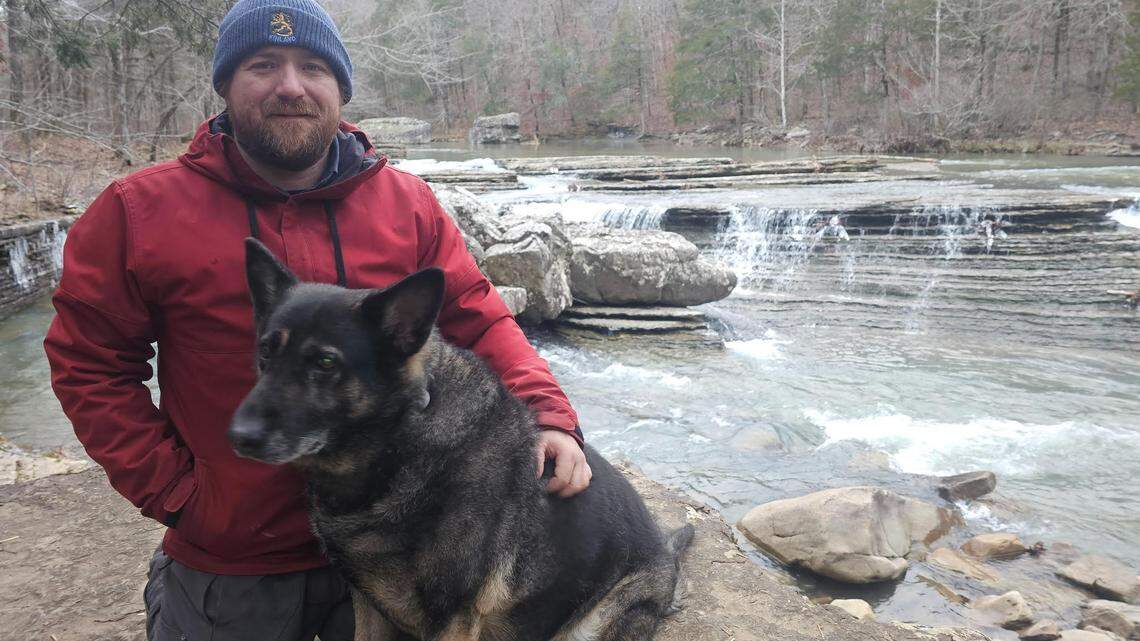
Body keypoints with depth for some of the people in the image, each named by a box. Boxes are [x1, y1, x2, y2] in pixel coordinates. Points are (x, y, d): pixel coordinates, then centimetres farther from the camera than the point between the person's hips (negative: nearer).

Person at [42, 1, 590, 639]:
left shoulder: (409, 204, -3)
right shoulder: (140, 211, -7)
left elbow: (480, 320, -2)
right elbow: (88, 364, -2)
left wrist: (548, 413, -17)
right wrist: (171, 491, -8)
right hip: (228, 567, -1)